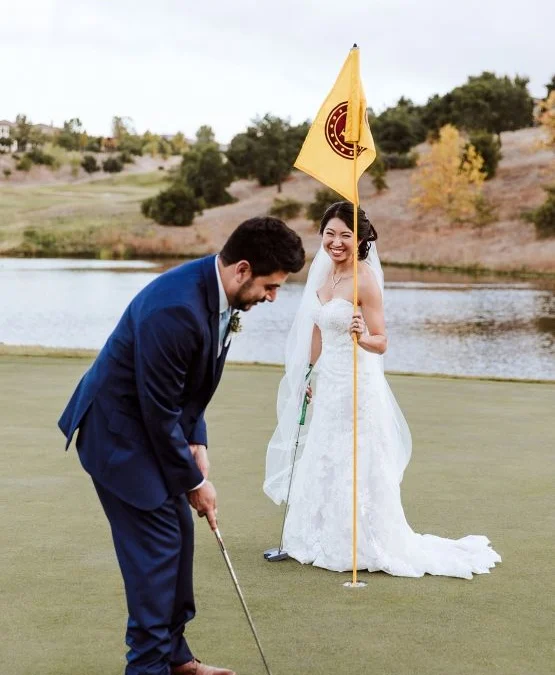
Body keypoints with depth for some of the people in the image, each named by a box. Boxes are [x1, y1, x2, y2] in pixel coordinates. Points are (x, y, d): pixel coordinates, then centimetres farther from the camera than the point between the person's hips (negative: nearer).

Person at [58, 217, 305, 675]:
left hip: (151, 425, 9)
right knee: (156, 541, -7)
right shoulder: (175, 308, -32)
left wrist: (197, 444, -1)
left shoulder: (218, 291, -3)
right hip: (119, 430, -9)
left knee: (179, 533, 12)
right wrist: (194, 481, -15)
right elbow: (159, 411, -25)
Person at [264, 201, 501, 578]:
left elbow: (381, 343, -17)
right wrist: (307, 377, 18)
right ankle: (329, 544, 28)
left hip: (356, 386, -8)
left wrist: (361, 336, -37)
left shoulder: (364, 281, -16)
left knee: (356, 471, -1)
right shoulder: (324, 274, 6)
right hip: (327, 383, 8)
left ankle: (366, 548, 12)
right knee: (323, 467, 15)